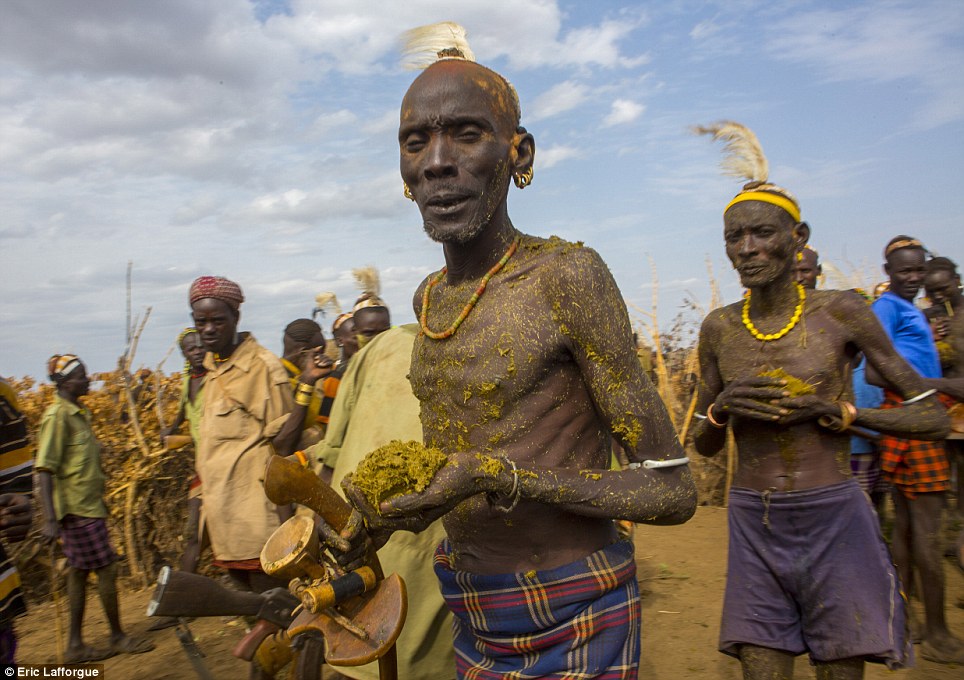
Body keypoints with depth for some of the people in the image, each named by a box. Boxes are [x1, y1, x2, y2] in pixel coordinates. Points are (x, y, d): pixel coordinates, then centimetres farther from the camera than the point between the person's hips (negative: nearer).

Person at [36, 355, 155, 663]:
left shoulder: (78, 413, 12)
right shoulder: (57, 416, -15)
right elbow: (44, 469, -20)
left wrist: (100, 502, 22)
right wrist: (50, 519, -25)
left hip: (88, 507, 9)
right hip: (77, 510, -9)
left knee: (80, 571, 12)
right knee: (106, 569, -2)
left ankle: (76, 645, 20)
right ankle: (118, 637, 12)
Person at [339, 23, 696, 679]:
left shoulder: (567, 275, -20)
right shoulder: (430, 298, 2)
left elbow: (673, 490, -19)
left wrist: (499, 478, -28)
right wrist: (392, 505, 1)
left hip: (571, 624, -6)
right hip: (474, 621, 7)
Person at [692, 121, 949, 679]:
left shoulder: (842, 313, -5)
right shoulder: (719, 328, 3)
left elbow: (936, 419, -1)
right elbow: (705, 446, 11)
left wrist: (834, 411, -14)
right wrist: (721, 406, -11)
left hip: (835, 523, -2)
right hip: (754, 528, 2)